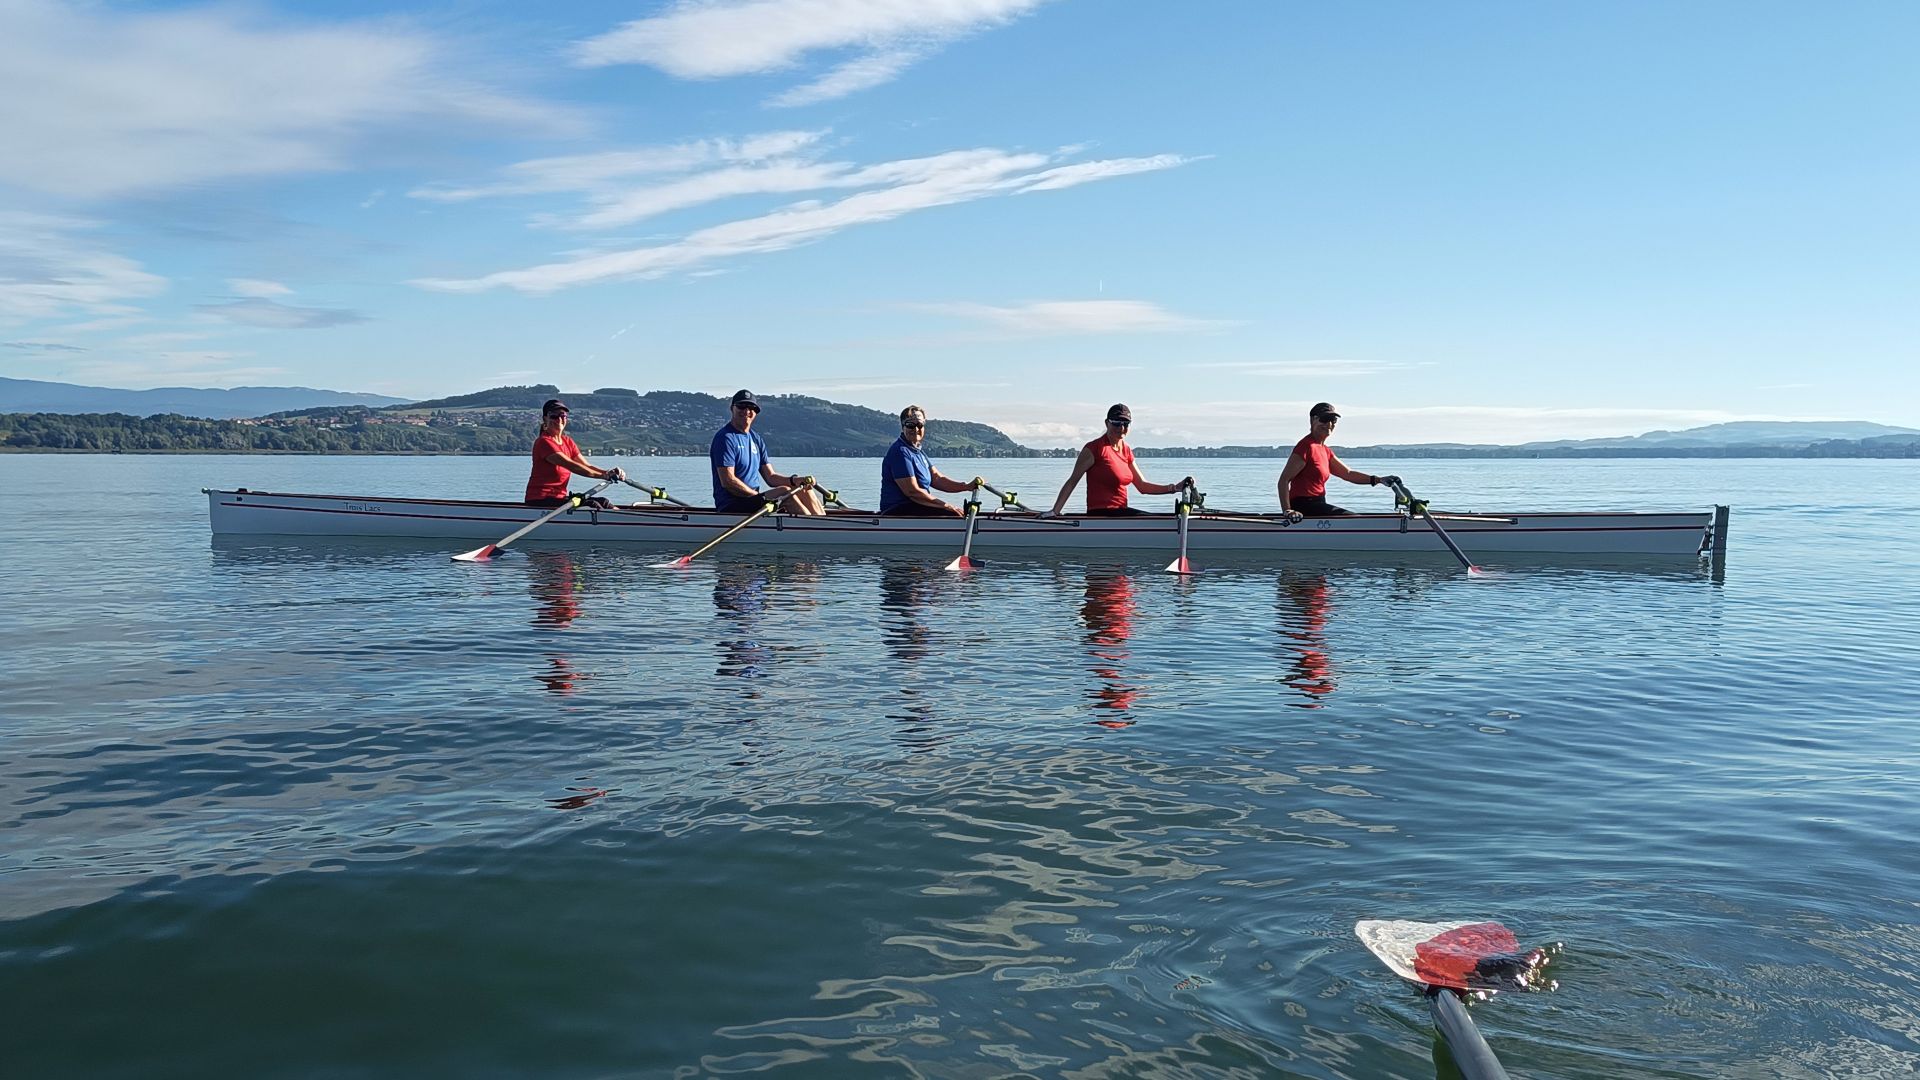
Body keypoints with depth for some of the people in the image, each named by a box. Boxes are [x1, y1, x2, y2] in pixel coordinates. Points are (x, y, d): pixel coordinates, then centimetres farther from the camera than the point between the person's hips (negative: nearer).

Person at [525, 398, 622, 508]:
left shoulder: (568, 442, 15)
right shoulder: (544, 442, -13)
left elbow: (586, 466, 4)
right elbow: (571, 466, -25)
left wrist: (609, 472, -17)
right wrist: (604, 475, -32)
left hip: (559, 498, 9)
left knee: (603, 502, -5)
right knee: (592, 506, -23)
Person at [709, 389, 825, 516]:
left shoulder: (756, 439, 17)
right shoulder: (725, 438, -9)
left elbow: (770, 477, 12)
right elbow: (727, 481, -18)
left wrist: (794, 481, -9)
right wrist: (761, 497, -19)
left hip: (754, 499, 9)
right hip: (731, 507, -9)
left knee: (804, 490, -6)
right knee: (785, 492, -26)